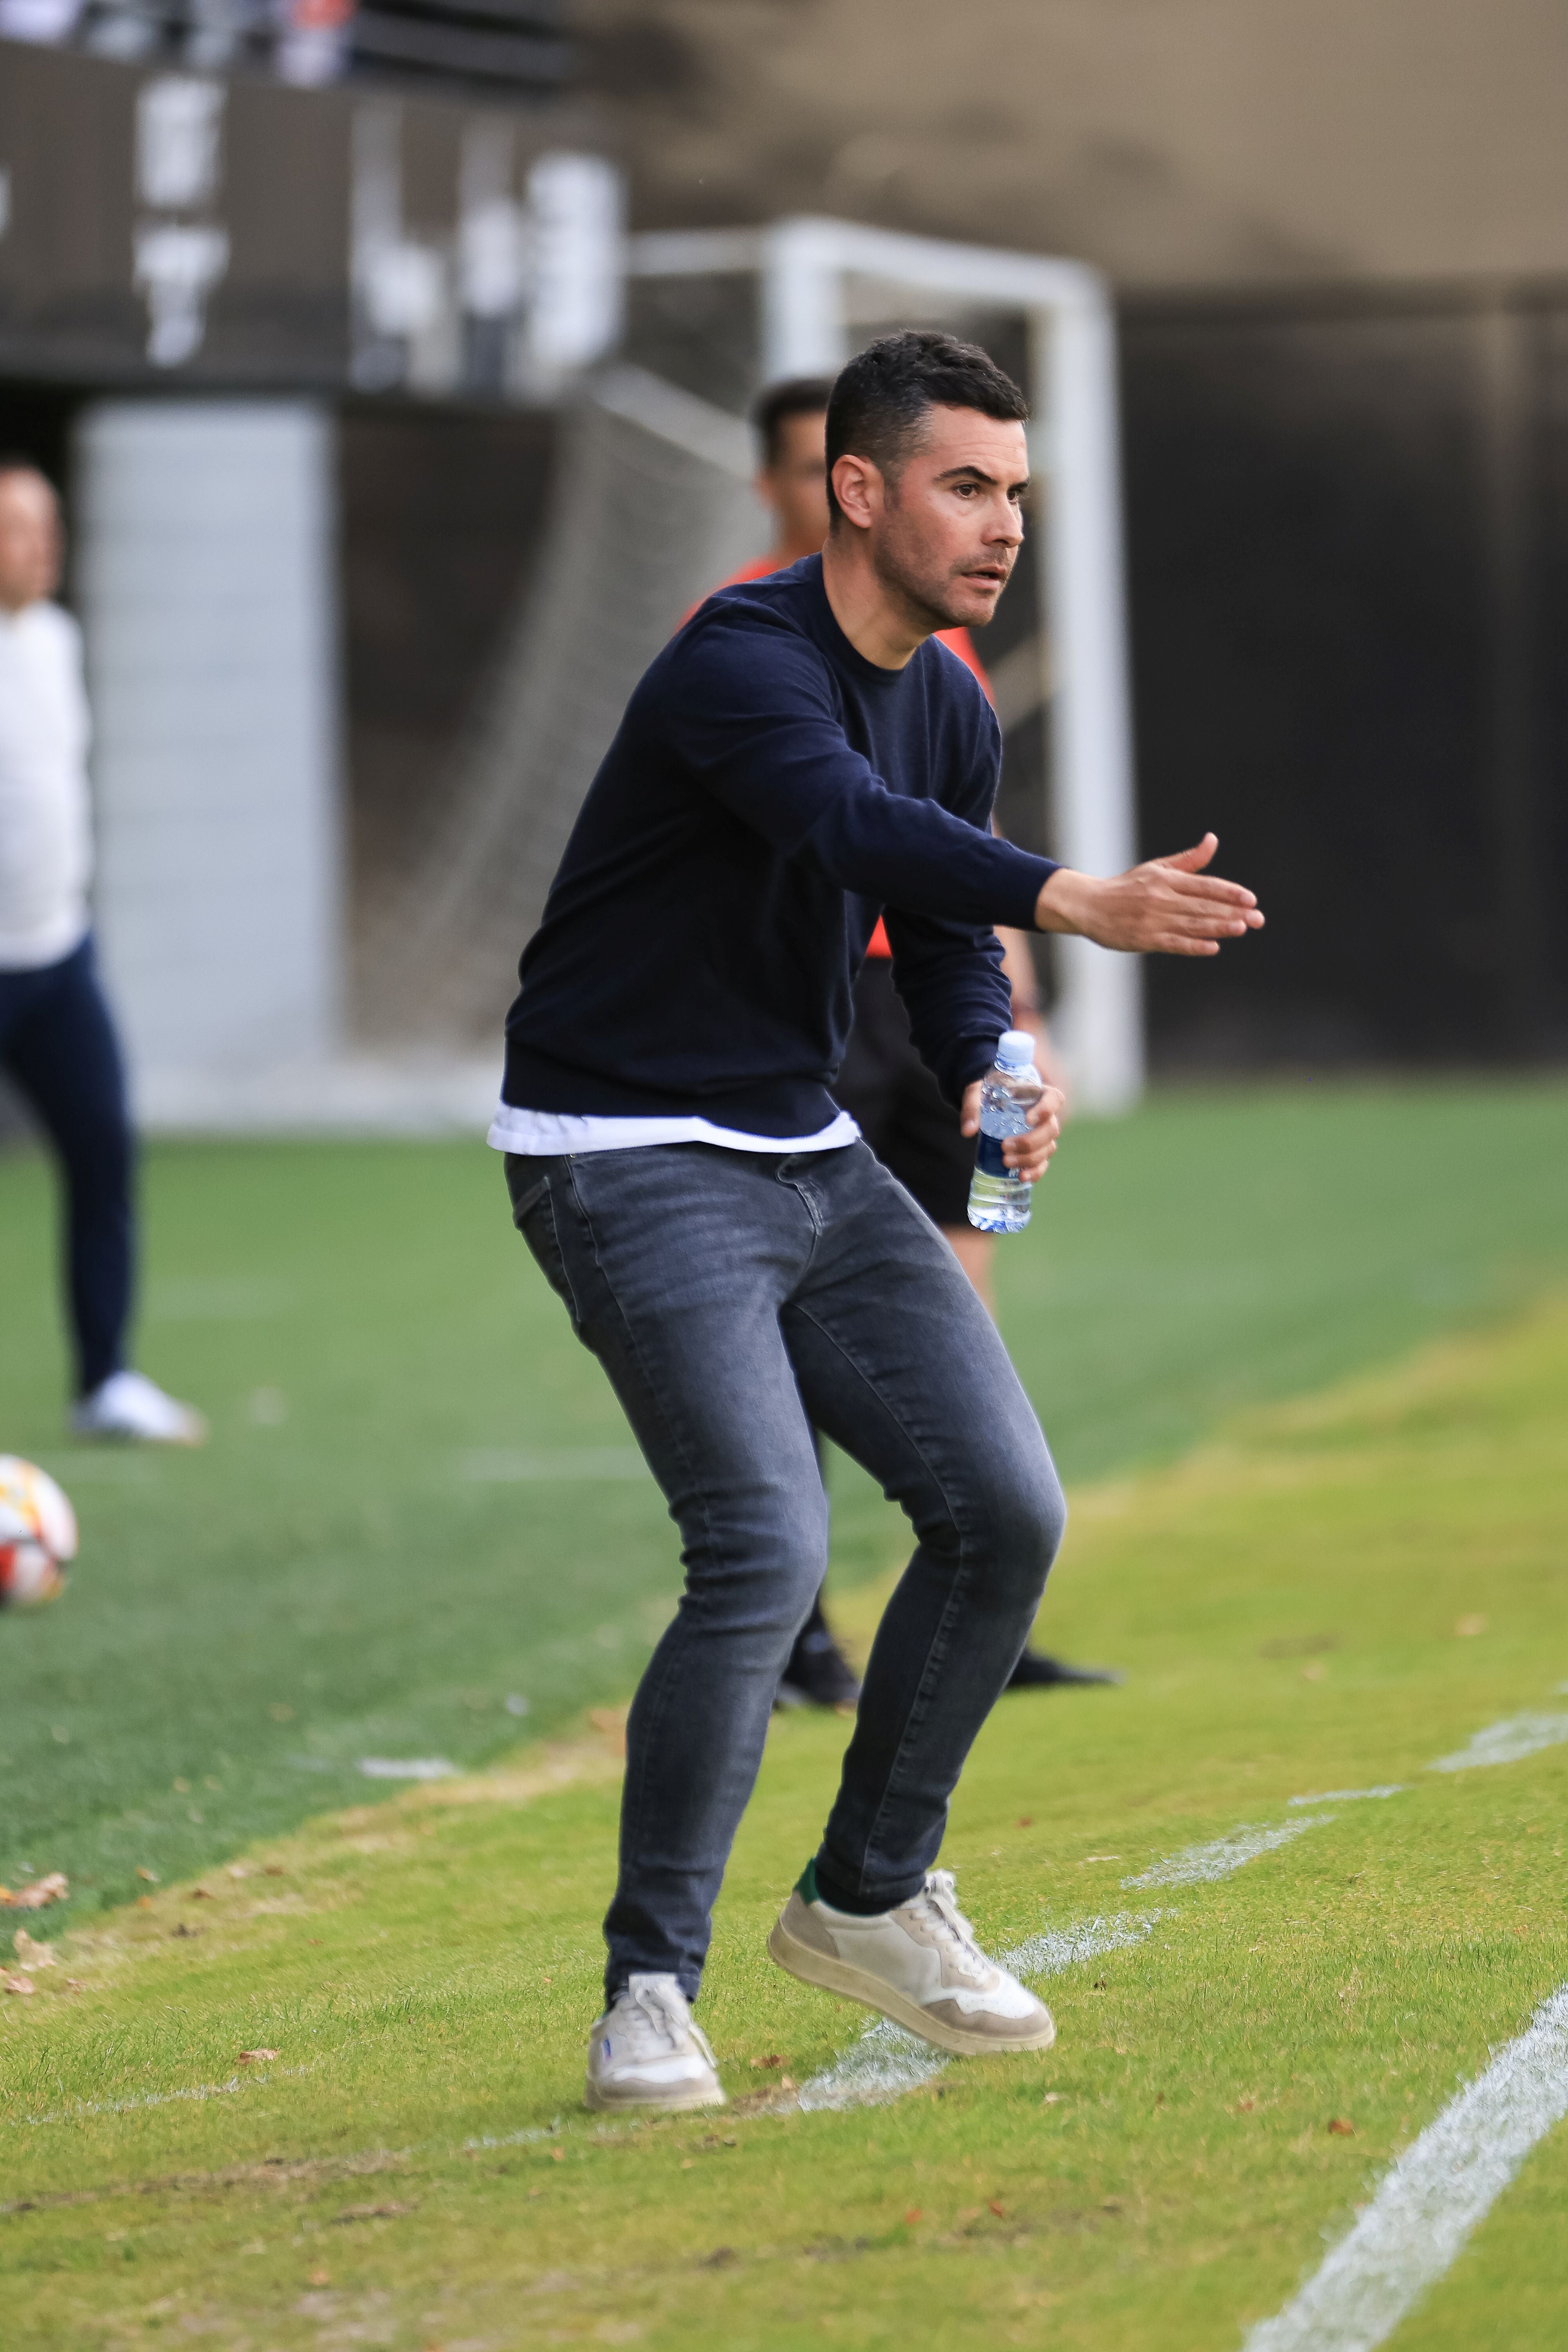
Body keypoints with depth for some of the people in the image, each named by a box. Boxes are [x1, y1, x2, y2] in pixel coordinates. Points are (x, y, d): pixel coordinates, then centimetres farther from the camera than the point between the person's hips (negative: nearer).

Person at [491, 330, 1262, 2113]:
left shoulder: (951, 712, 5)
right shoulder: (742, 666, -22)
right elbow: (856, 827, -42)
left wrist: (992, 1068, -9)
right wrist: (1071, 901, -58)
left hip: (810, 1158, 8)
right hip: (626, 1155, -8)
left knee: (1005, 1509, 2)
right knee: (765, 1547, -21)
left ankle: (867, 1898, 21)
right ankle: (650, 1992, -9)